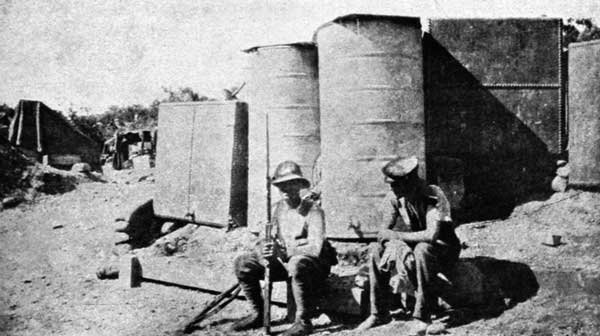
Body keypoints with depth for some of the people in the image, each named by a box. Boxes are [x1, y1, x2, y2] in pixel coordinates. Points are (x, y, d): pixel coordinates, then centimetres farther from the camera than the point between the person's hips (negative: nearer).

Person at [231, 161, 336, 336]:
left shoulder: (313, 210, -16)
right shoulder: (278, 208, 5)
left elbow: (315, 248, -25)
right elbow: (273, 239, 10)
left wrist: (284, 252, -30)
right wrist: (267, 251, -14)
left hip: (315, 264, -7)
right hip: (284, 262, 7)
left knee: (297, 264, -41)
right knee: (242, 263, -6)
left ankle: (303, 321, -24)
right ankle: (257, 314, 8)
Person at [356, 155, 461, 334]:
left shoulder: (433, 196, -27)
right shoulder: (394, 197, -10)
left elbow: (431, 235, -37)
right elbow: (384, 232, -11)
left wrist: (395, 235, -30)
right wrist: (398, 247, -34)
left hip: (444, 249, -6)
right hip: (413, 245, 6)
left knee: (422, 249, -38)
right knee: (376, 249, -12)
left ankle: (422, 316, -27)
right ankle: (379, 313, -4)